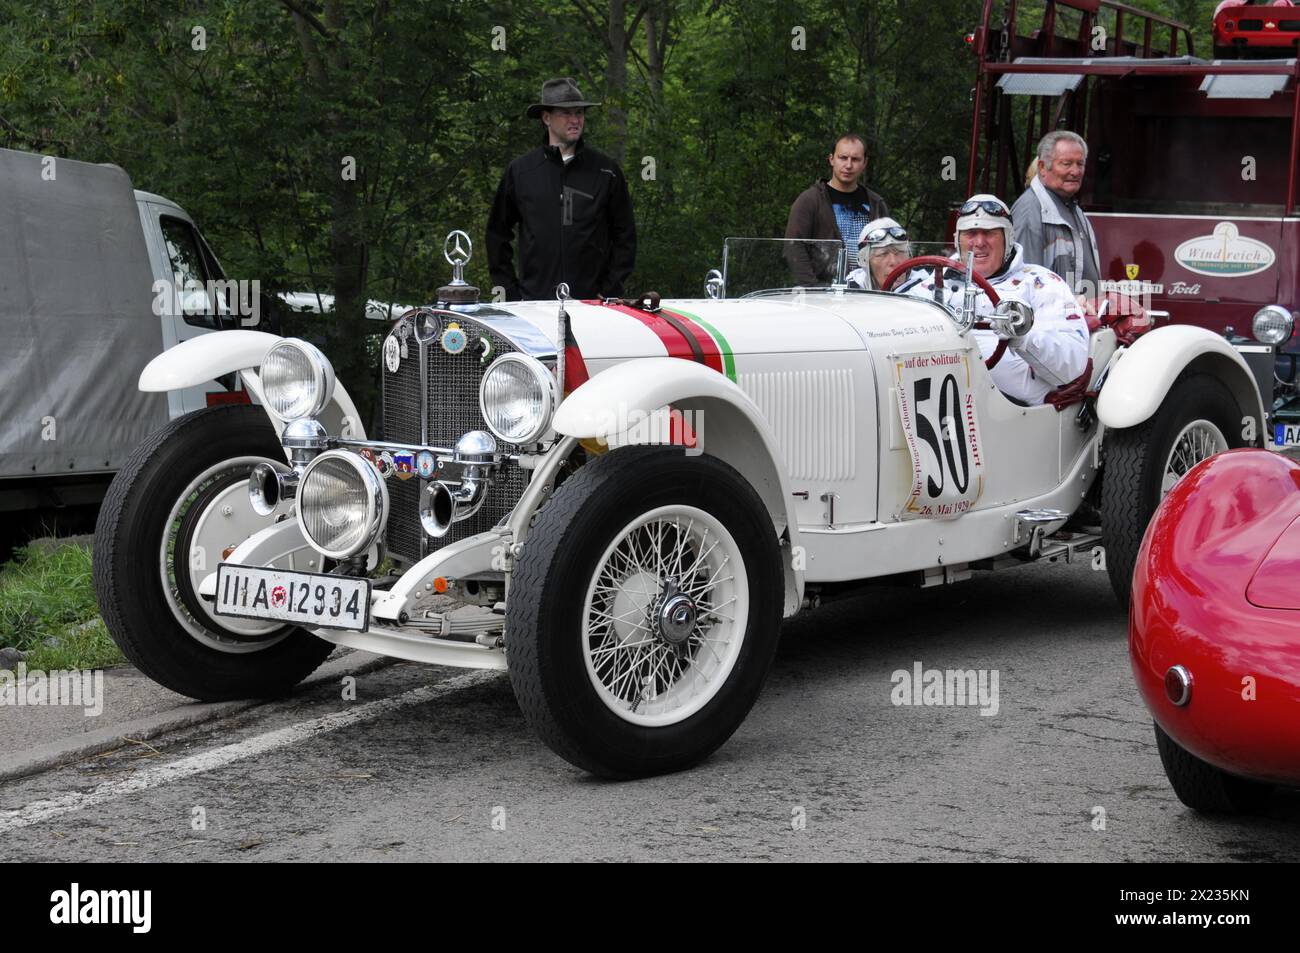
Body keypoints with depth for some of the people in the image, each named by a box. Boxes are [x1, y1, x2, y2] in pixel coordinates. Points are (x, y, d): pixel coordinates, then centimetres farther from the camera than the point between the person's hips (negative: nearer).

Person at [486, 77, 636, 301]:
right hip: (534, 298, 0)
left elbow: (624, 235, 10)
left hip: (591, 301, 0)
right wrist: (509, 292, 6)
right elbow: (498, 234, 13)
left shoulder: (606, 171, 7)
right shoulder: (520, 171, 7)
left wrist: (610, 291, 1)